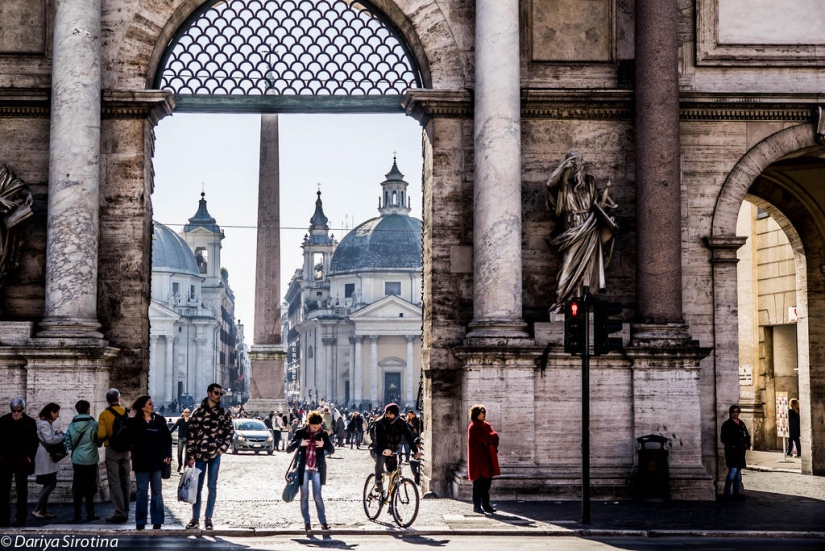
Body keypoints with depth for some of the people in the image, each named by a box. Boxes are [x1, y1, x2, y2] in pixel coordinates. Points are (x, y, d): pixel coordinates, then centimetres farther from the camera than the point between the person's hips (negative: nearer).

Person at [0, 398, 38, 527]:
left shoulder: (29, 422, -3)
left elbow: (34, 442, 2)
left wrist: (30, 456, -8)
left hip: (21, 462, -2)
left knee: (22, 491, 4)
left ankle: (21, 518, 9)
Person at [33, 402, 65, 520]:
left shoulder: (47, 423, 17)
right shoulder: (44, 424, -16)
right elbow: (49, 439, -25)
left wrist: (56, 433, 5)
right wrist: (62, 436, -13)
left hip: (47, 457, 11)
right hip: (45, 457, -11)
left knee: (48, 484, 13)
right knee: (51, 484, -11)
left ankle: (44, 511, 16)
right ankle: (37, 510, -9)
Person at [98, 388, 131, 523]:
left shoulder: (104, 415, -7)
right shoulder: (127, 412, -1)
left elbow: (101, 435, -14)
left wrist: (103, 438, 9)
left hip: (112, 451, -3)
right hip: (126, 451, 3)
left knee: (114, 482, -1)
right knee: (125, 481, 13)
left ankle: (120, 512, -8)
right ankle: (125, 512, 17)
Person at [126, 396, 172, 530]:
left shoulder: (159, 420, 4)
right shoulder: (135, 422, -1)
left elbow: (167, 438, 4)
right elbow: (129, 437, -14)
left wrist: (168, 455, -5)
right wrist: (130, 420, -18)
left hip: (157, 461, 2)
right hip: (141, 462, -1)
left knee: (157, 492, 5)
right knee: (142, 492, 3)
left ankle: (157, 522, 10)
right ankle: (140, 523, 9)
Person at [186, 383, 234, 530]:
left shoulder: (224, 413, 4)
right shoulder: (198, 412, -1)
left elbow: (230, 432, 10)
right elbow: (191, 435, -2)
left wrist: (223, 448, -3)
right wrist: (190, 456, -5)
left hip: (215, 455, 1)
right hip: (200, 454, -1)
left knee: (212, 486, 4)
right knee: (197, 486, 3)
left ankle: (208, 519, 10)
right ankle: (195, 519, 10)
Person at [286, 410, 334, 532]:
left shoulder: (323, 434, 3)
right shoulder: (300, 433, 0)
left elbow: (332, 450, 6)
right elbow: (288, 449, 0)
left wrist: (324, 445, -15)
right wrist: (299, 443, -18)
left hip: (317, 469, 0)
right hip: (304, 469, 0)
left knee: (317, 496, 0)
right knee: (304, 496, 3)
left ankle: (323, 522, 4)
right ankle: (307, 522, 9)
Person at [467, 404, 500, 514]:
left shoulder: (487, 425, 16)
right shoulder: (474, 427, -10)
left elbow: (495, 437, 4)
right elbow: (486, 438, -20)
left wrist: (491, 437, -15)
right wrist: (493, 435, -3)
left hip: (487, 458, 8)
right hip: (478, 459, -8)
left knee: (487, 482, 10)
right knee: (478, 483, -4)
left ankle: (486, 505, 17)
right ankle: (477, 505, 0)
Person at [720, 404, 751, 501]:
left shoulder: (741, 424, 17)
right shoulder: (727, 424, -2)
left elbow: (747, 436, 21)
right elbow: (724, 439, -6)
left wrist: (747, 444, 3)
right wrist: (731, 445, -17)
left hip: (740, 452, 7)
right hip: (731, 452, -7)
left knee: (738, 472, 10)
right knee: (733, 471, -14)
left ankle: (737, 493, 15)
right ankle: (726, 494, -10)